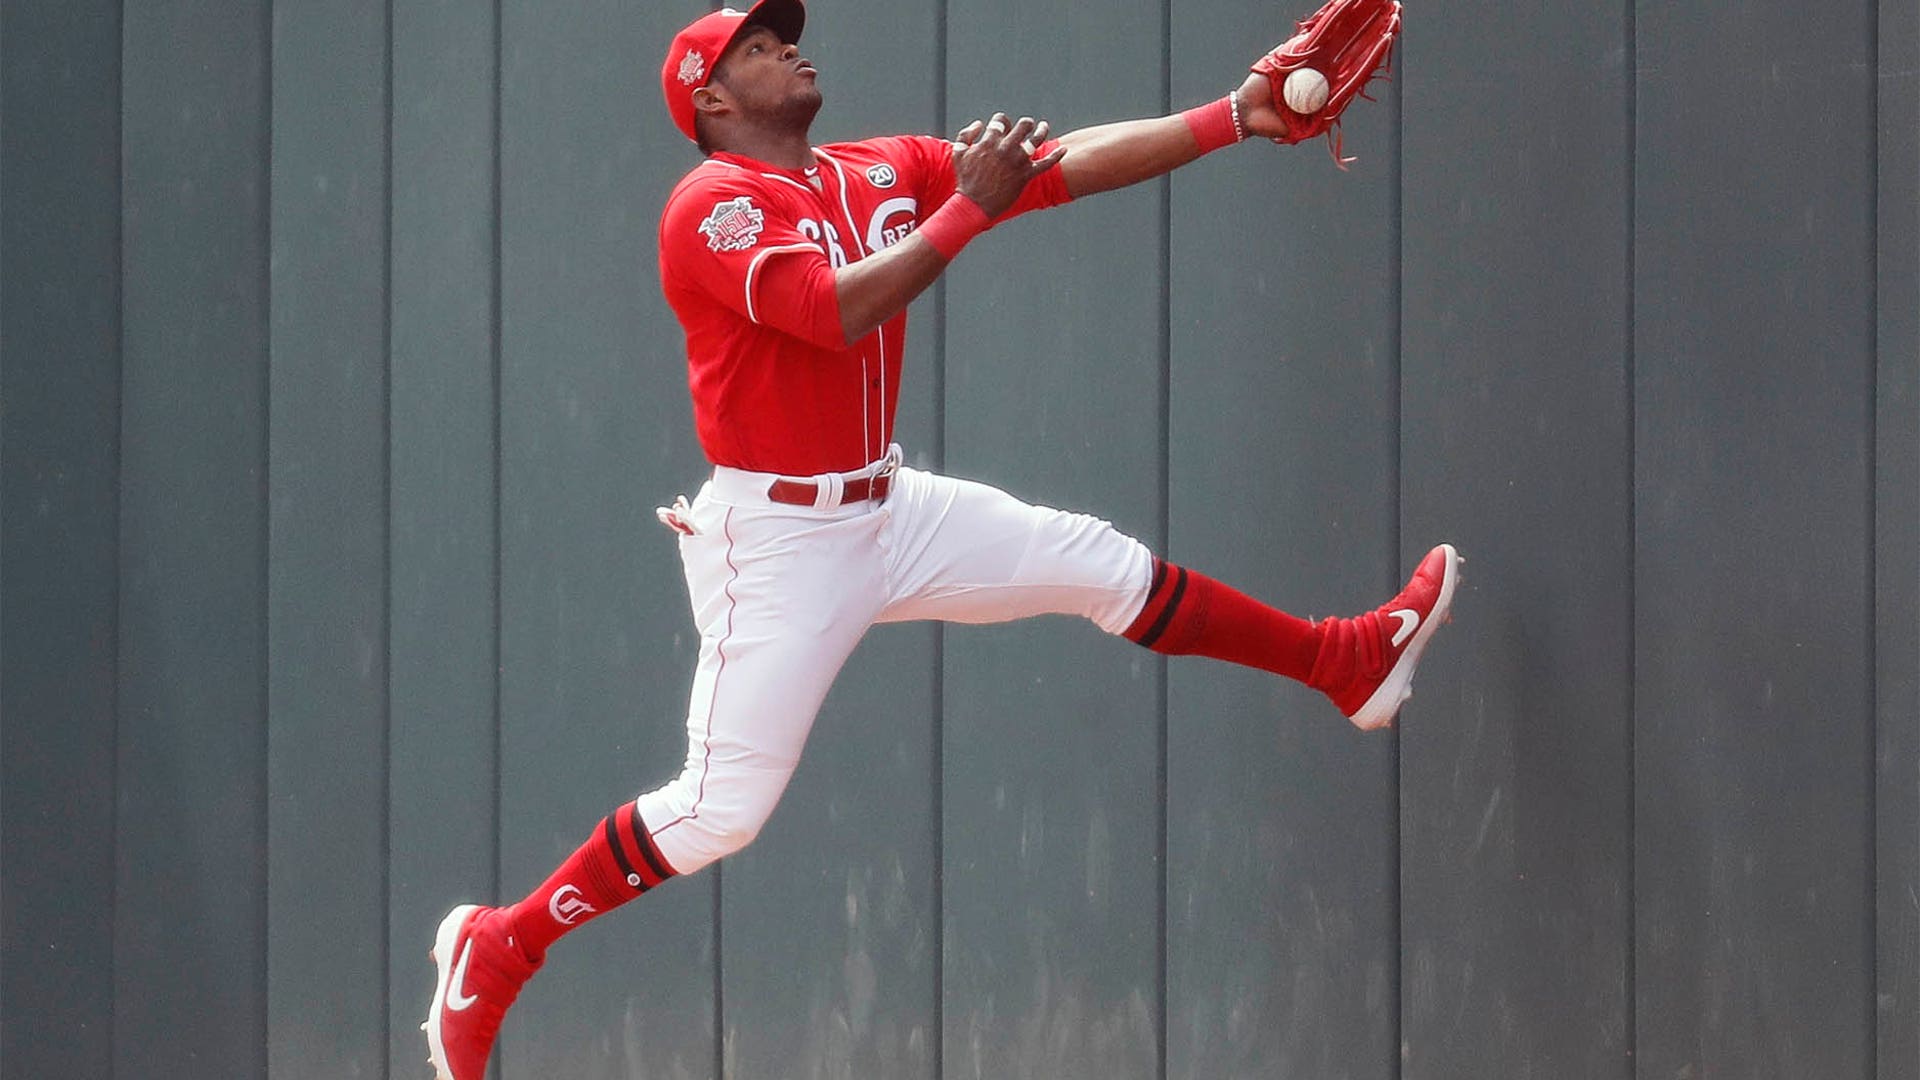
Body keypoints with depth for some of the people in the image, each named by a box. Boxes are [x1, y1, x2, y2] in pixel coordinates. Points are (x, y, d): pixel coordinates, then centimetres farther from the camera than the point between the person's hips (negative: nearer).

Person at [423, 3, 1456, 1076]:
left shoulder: (884, 174, 6)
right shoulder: (713, 206, -15)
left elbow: (1072, 164, 2)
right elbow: (841, 312, -31)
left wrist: (1236, 118, -5)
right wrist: (972, 205, -27)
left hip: (890, 511, 7)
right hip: (778, 537, -7)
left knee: (1102, 564, 10)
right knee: (722, 809, -8)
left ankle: (1347, 663, 24)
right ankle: (495, 950, 5)